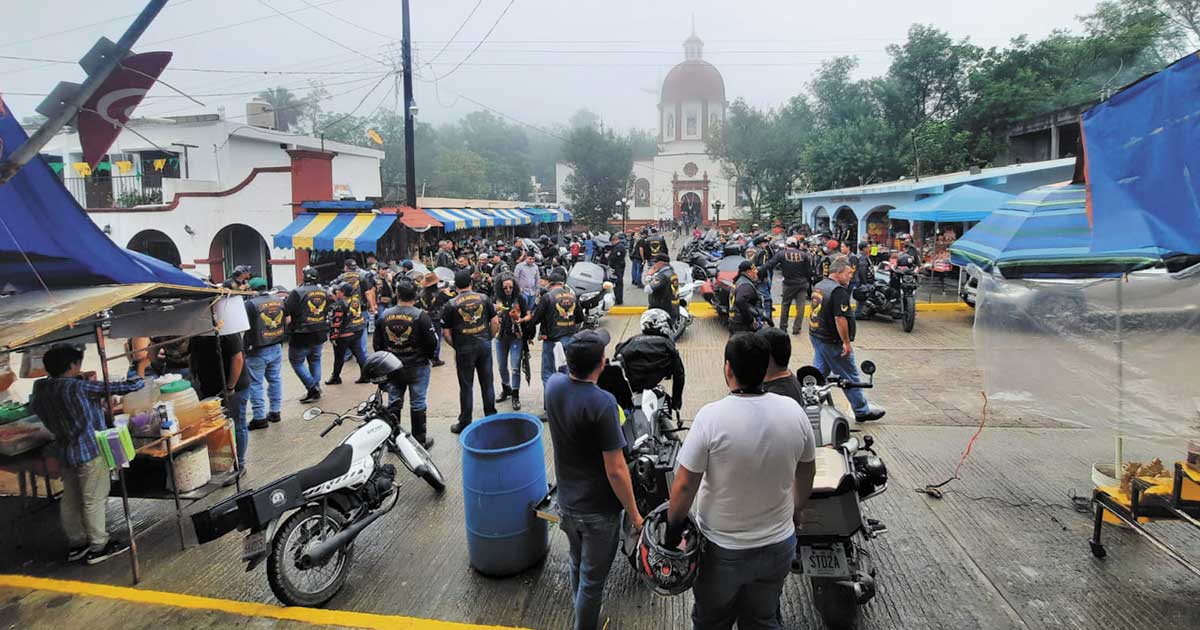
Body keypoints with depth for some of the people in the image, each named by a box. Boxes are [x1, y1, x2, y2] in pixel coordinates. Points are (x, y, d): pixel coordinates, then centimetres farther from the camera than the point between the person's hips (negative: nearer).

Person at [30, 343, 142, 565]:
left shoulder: (40, 388, 1)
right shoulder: (79, 386, -21)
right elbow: (114, 388, -17)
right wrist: (139, 380, 2)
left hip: (64, 452, 8)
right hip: (90, 450, -8)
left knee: (70, 499, 16)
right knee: (94, 500, 1)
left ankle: (76, 544, 27)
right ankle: (98, 547, 9)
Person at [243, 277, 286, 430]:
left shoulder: (251, 304, -15)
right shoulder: (279, 301, 4)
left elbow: (248, 329, -13)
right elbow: (285, 324, 11)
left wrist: (245, 347, -3)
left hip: (258, 351, -6)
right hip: (276, 348, 6)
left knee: (256, 383, 2)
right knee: (275, 379, 15)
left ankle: (260, 417, 4)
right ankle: (275, 412, 22)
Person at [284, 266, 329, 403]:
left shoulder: (297, 292, -16)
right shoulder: (324, 292, 5)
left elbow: (285, 311, -15)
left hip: (302, 335, -6)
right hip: (320, 334, 6)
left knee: (296, 361, 7)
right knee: (315, 360, 19)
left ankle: (312, 388, -1)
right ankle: (316, 388, 19)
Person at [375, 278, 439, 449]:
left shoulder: (384, 316, -3)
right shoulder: (421, 316, -15)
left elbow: (377, 344, 4)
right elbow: (432, 342, -12)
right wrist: (427, 356, 8)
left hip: (392, 368, 3)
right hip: (417, 367, -3)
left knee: (393, 403, 14)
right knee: (417, 404, 6)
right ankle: (420, 440, 14)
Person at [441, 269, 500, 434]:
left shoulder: (451, 304, -6)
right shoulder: (483, 298, 1)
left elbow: (445, 332, -4)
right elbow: (495, 322, 1)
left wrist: (455, 346, 9)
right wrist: (488, 338, 12)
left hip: (464, 348, -2)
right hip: (484, 345, 3)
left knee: (466, 386, 6)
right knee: (487, 382, 12)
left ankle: (465, 423, 14)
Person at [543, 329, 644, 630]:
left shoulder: (553, 385, -10)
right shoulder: (603, 403, -30)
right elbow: (616, 470, -25)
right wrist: (634, 514, -13)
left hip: (566, 501, 7)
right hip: (598, 510, -7)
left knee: (577, 565, 30)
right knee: (592, 578, 15)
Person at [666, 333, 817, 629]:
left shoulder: (711, 416, -25)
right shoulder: (793, 410, -12)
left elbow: (685, 485, -20)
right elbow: (806, 472, 3)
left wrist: (673, 526, -3)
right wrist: (796, 510, 20)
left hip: (722, 550, -3)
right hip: (778, 546, 3)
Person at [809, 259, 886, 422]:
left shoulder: (818, 286, 10)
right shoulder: (839, 291, -20)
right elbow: (840, 318, -25)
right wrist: (846, 342, -19)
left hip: (816, 336, 9)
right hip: (832, 342, -9)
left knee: (819, 372, 17)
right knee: (850, 377, 3)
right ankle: (862, 411, 14)